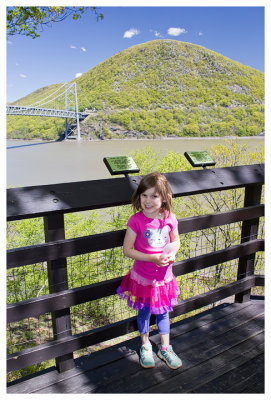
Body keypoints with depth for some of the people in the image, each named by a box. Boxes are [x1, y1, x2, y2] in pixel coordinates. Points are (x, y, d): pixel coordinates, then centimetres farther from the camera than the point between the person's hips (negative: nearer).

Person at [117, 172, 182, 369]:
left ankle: (165, 348, 43)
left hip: (164, 276, 3)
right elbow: (127, 250, -16)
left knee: (163, 312, 20)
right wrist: (152, 258, -24)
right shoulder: (136, 220, -21)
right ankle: (146, 346, 45)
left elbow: (176, 241, 5)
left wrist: (172, 254, -15)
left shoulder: (169, 218, -11)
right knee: (144, 313, 19)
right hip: (143, 277, -2)